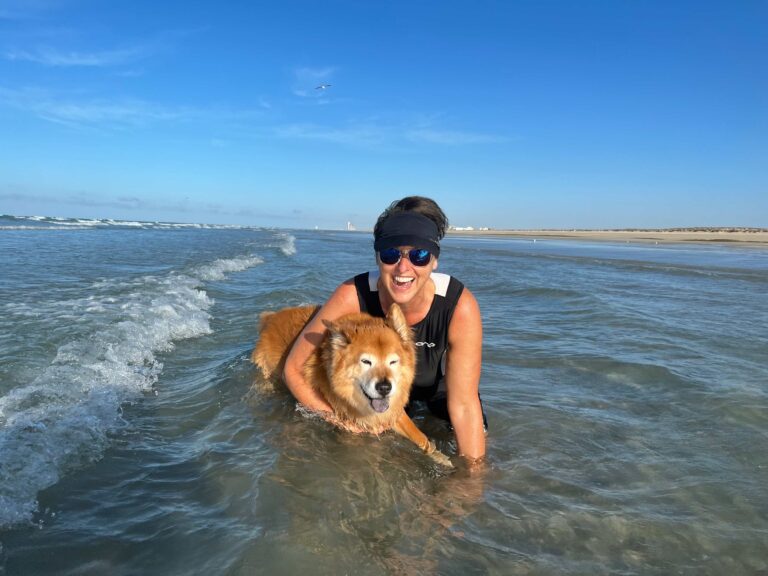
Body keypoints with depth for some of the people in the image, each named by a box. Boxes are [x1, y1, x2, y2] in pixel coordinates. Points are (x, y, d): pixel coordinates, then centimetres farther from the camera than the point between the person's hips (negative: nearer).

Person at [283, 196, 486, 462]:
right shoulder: (352, 297, -36)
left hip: (438, 379, 0)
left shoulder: (460, 306, -37)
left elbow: (464, 404, -31)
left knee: (477, 447, -6)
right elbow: (293, 368, -25)